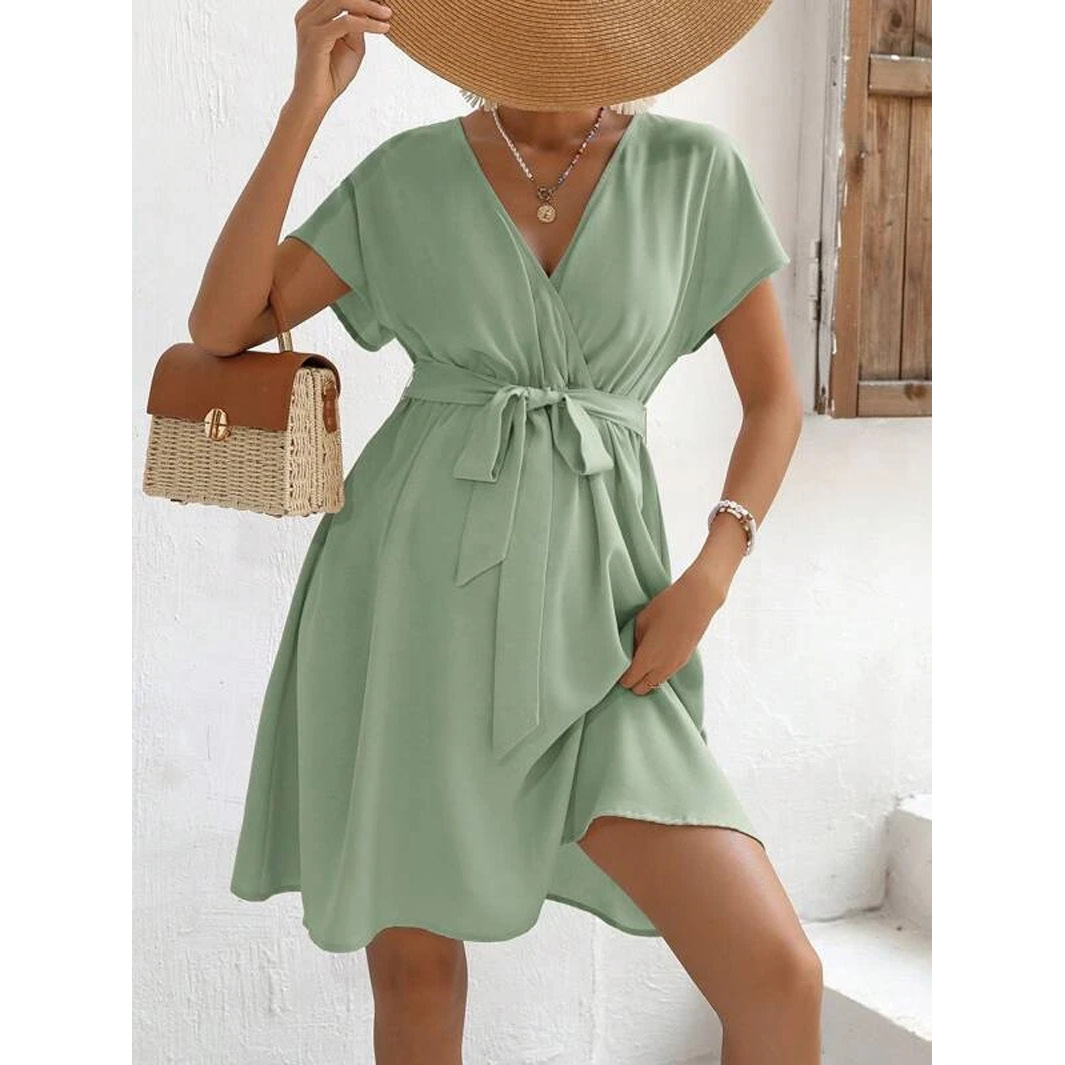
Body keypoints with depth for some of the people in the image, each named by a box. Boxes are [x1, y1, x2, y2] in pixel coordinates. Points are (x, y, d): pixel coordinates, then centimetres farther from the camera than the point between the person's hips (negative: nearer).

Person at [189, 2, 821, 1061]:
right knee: (414, 967, 8)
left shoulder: (694, 167, 4)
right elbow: (218, 328, -3)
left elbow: (774, 398, 8)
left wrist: (705, 584, -6)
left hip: (585, 622, 0)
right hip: (411, 592, 0)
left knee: (778, 979, -11)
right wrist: (307, 104, -10)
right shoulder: (408, 174, 4)